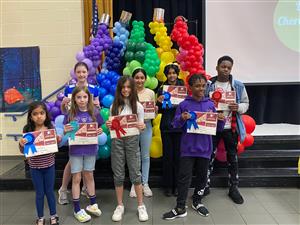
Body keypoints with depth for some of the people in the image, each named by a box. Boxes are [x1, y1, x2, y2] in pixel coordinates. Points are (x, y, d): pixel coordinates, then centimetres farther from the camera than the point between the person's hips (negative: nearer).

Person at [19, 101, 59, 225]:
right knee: (39, 193, 12)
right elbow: (23, 151, -3)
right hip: (35, 167, 0)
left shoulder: (51, 128, -7)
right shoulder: (27, 130, -9)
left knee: (50, 191, 14)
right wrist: (21, 144, -23)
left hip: (49, 165, 1)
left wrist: (58, 141, -16)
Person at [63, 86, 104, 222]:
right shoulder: (70, 114, -5)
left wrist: (100, 131, -16)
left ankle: (92, 204, 32)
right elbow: (66, 133, 0)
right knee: (76, 178, 6)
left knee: (89, 176, 15)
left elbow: (99, 129, 5)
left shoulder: (94, 113, -4)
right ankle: (77, 209, 18)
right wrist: (65, 131, -21)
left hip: (90, 149, 1)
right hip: (75, 149, -1)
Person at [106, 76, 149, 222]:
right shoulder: (114, 106, 4)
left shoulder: (138, 106, 0)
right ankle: (120, 206, 21)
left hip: (132, 140, -1)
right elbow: (111, 125, 8)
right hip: (117, 141, 2)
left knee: (135, 173, 4)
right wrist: (108, 125, -14)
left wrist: (142, 126, -22)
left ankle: (141, 205, 17)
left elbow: (141, 126, 0)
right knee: (118, 174, 8)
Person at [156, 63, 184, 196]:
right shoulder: (161, 89, 4)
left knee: (178, 155, 3)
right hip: (166, 127, 1)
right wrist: (159, 102, -14)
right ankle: (168, 186, 18)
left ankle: (177, 185, 17)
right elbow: (159, 111, 5)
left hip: (180, 126, 0)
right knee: (167, 156, 5)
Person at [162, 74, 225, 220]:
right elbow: (175, 125, -3)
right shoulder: (184, 104, -4)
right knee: (184, 177, 1)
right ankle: (180, 208, 11)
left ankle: (197, 202, 35)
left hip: (204, 147, 3)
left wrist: (221, 120, -13)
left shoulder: (210, 104, 3)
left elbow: (217, 127, 8)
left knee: (202, 176, 15)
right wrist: (182, 119, -23)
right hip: (188, 147, -2)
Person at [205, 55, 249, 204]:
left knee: (232, 158, 11)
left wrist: (238, 107, -16)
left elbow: (246, 104, 5)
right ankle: (205, 186, 22)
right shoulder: (208, 85, -2)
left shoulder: (238, 85, 0)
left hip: (230, 128, 1)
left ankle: (233, 188, 26)